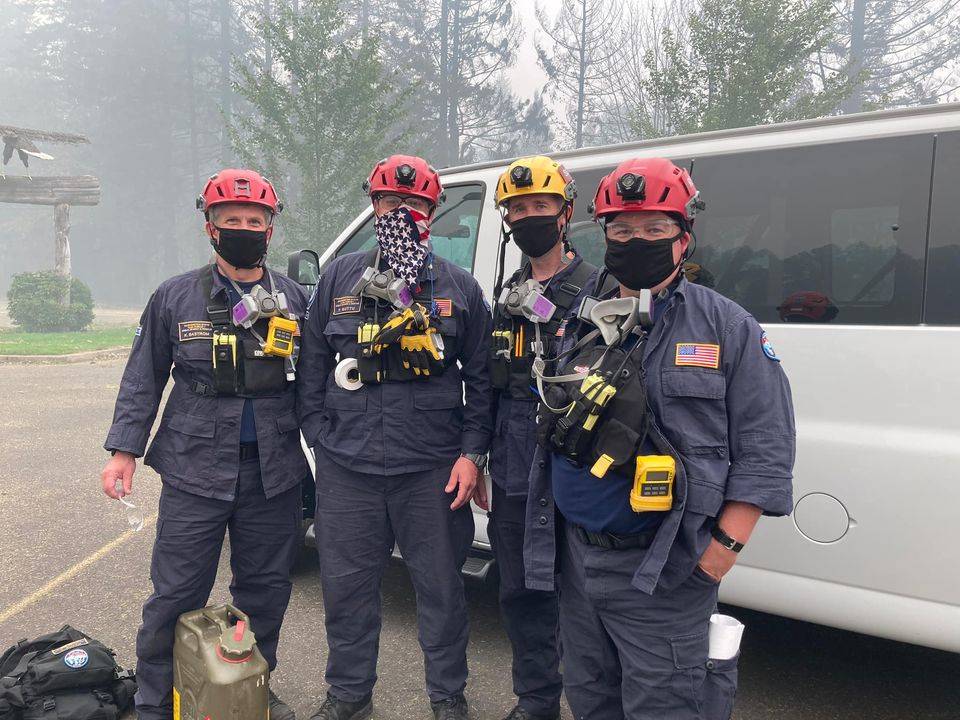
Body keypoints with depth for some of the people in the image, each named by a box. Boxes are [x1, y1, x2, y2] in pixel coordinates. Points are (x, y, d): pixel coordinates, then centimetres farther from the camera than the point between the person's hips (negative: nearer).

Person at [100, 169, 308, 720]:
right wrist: (124, 451, 1)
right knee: (176, 595, 4)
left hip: (274, 473, 2)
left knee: (266, 590, 13)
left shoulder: (295, 300, 6)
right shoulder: (176, 298, 3)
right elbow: (144, 379, 7)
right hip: (195, 469, -1)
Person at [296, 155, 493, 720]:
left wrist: (471, 453, -2)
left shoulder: (460, 287, 5)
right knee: (347, 587, 12)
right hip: (347, 470, 2)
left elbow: (481, 380, 5)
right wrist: (322, 439, 3)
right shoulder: (340, 279, 9)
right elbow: (312, 368, 11)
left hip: (433, 471, -1)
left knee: (441, 587, 10)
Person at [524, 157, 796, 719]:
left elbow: (765, 446, -7)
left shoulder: (727, 326, -4)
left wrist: (724, 545, -14)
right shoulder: (581, 329, 9)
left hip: (661, 571, -5)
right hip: (577, 558, 6)